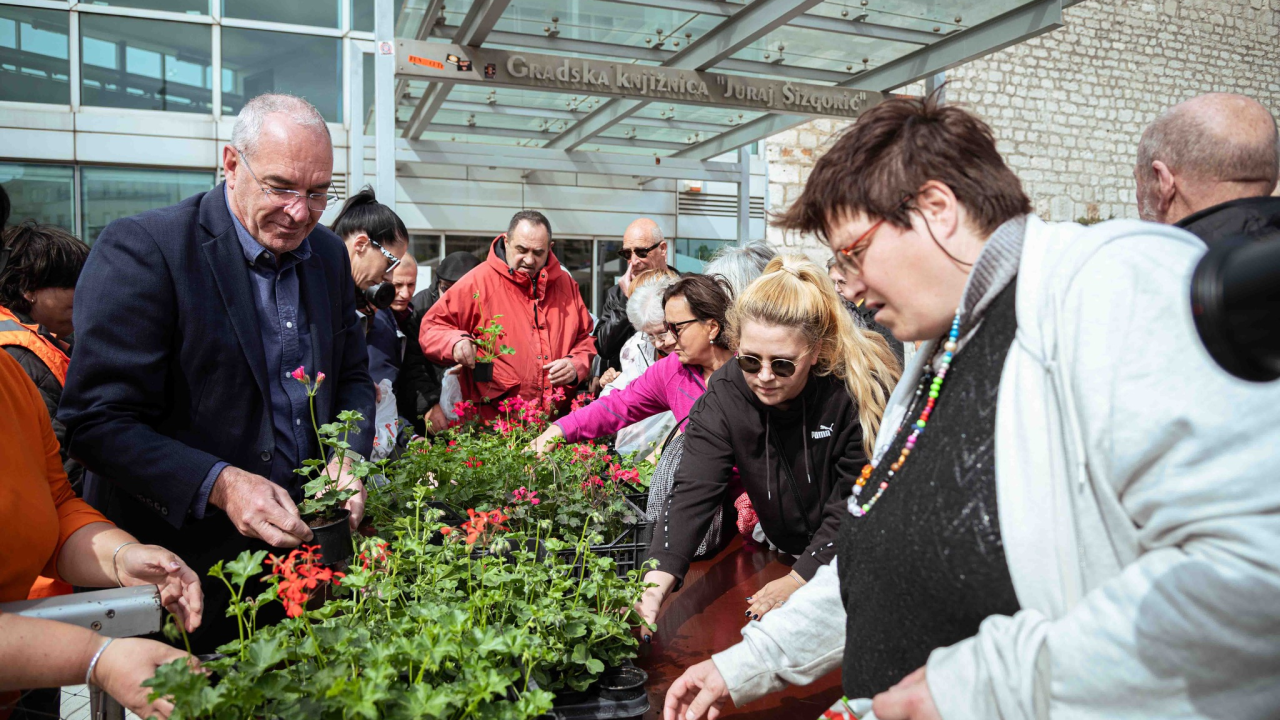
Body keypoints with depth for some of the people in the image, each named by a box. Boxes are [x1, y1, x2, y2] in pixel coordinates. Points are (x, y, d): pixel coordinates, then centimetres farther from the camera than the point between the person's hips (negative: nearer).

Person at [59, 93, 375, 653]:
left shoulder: (329, 254, 4)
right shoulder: (140, 249, -15)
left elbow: (352, 375, 13)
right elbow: (96, 422, -17)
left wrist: (348, 458, -6)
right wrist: (220, 485, -27)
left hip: (303, 544, 6)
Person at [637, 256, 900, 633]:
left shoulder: (862, 389, -22)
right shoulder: (724, 397, -15)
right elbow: (692, 491, -22)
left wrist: (800, 580, -19)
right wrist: (659, 576, -37)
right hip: (783, 556, 2)